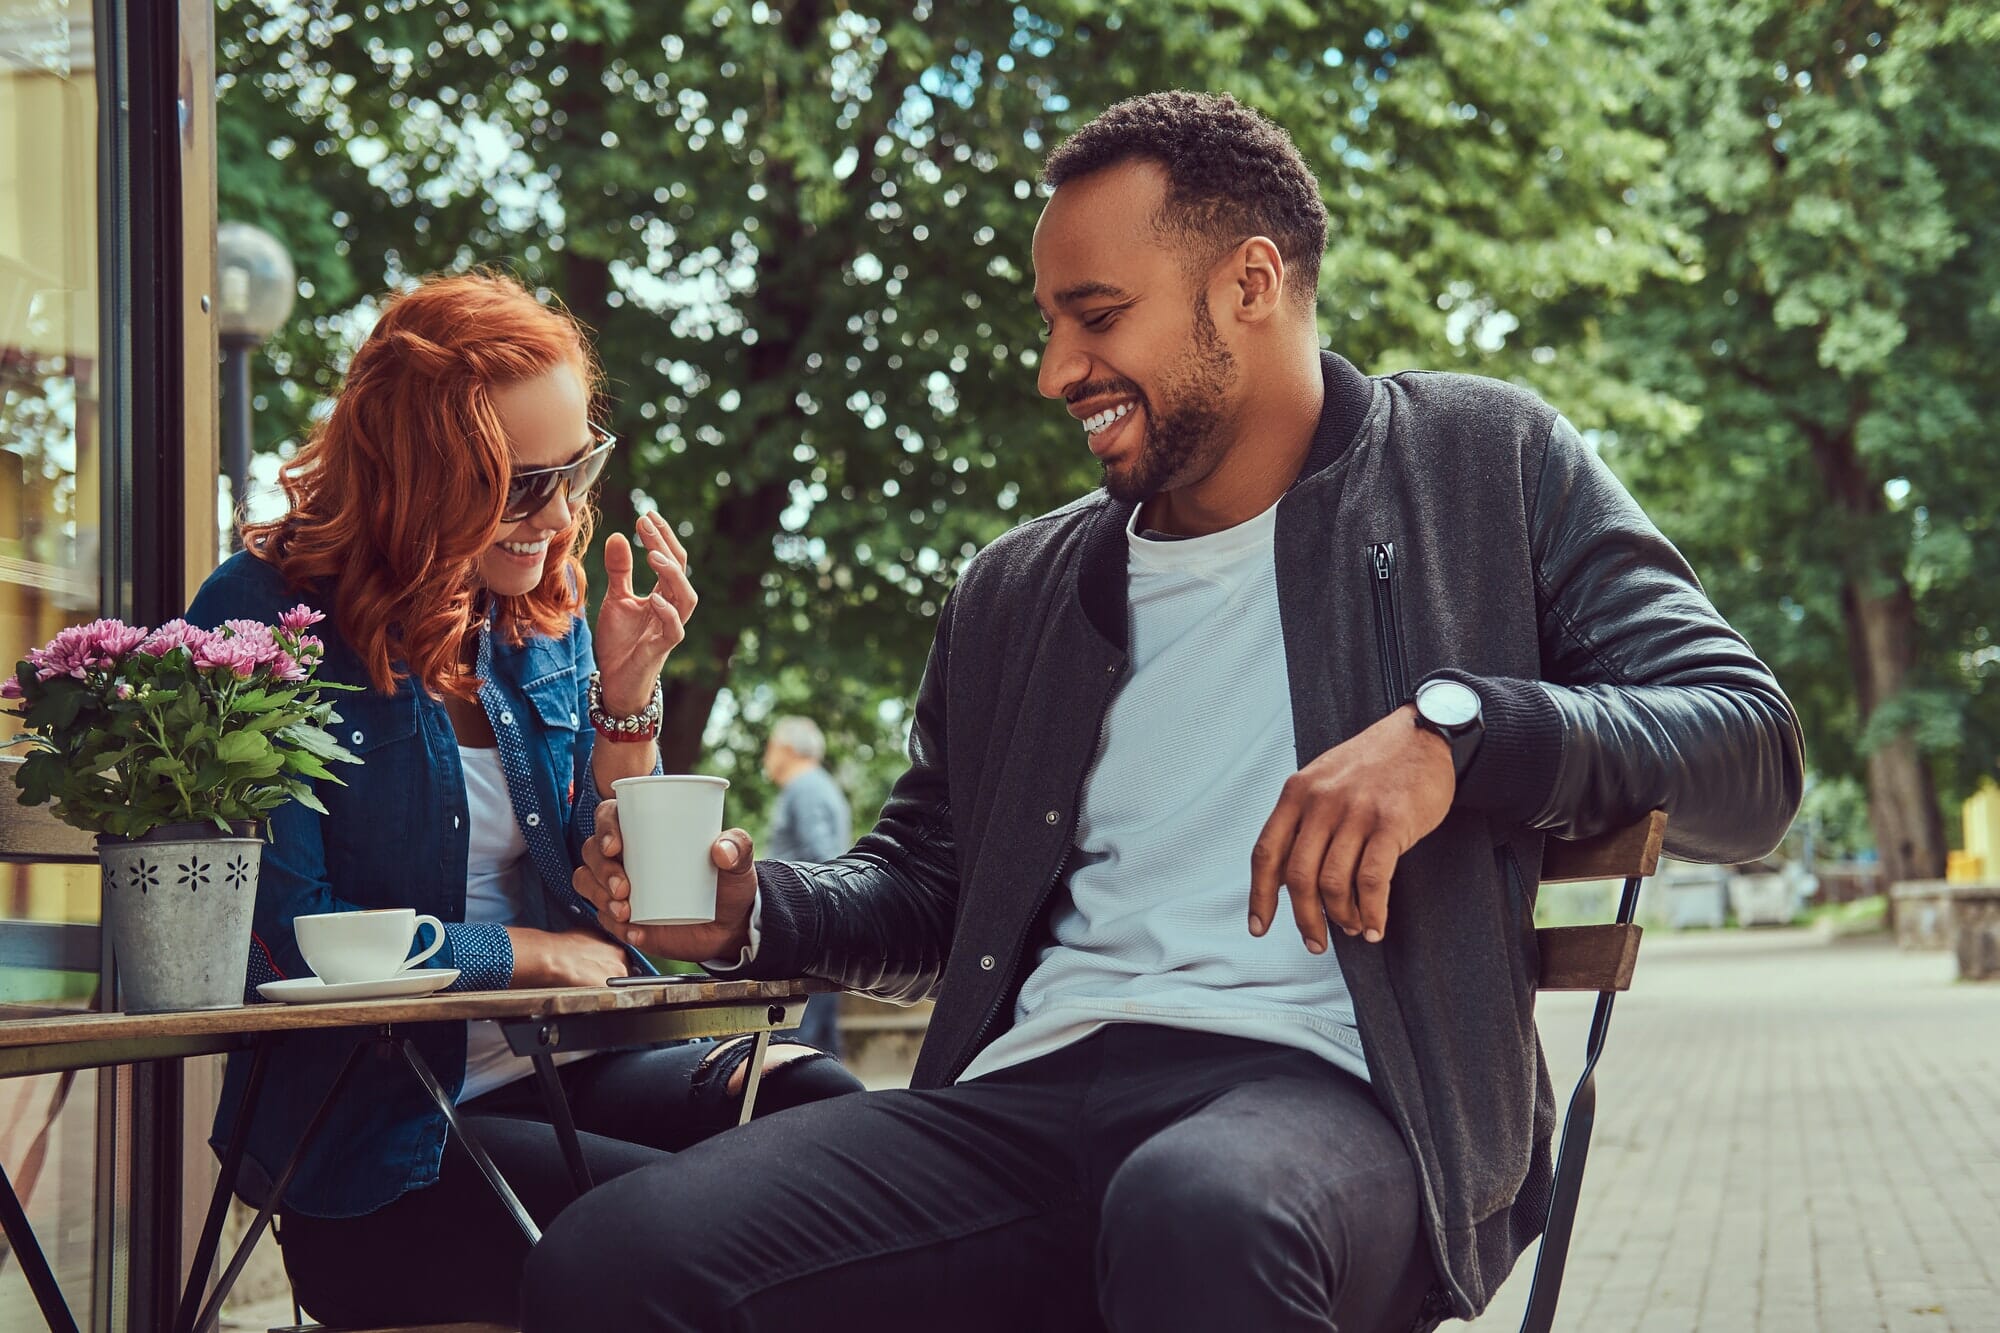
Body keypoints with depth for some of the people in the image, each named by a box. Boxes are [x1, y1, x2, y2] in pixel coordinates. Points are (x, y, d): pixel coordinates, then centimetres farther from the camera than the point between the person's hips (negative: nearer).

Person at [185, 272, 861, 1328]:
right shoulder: (264, 618, -8)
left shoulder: (545, 620, 10)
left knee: (817, 1100, -22)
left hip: (568, 1075, 6)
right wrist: (523, 954, -6)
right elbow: (284, 935, -12)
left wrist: (625, 697, -3)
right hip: (373, 1133, -6)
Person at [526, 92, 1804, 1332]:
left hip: (1331, 1093, -4)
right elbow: (926, 888, 31)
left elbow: (1751, 752, 3)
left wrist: (1453, 724, -15)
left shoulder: (1485, 464, 11)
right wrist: (758, 909, 8)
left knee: (1201, 1219, -42)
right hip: (1029, 1097, 5)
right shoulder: (1016, 591, 23)